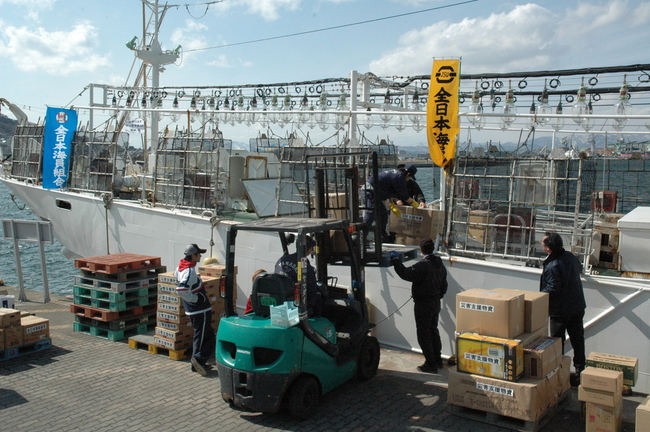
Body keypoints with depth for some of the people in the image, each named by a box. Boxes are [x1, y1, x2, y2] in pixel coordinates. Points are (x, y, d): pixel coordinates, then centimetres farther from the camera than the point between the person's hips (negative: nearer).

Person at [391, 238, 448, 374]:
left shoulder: (423, 265, -22)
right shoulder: (440, 264, 6)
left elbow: (406, 274, -29)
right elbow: (444, 285, 15)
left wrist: (396, 260, -19)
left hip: (423, 304, -9)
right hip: (436, 304, 9)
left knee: (424, 334, 1)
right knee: (433, 331, 21)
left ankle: (431, 364, 4)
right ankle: (438, 360, 31)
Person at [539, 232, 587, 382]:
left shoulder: (552, 266, -24)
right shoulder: (570, 256, 0)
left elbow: (553, 289, -24)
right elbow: (579, 268, 21)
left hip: (560, 310, -8)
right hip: (578, 306, 8)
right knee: (577, 338, 15)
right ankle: (580, 369, 24)